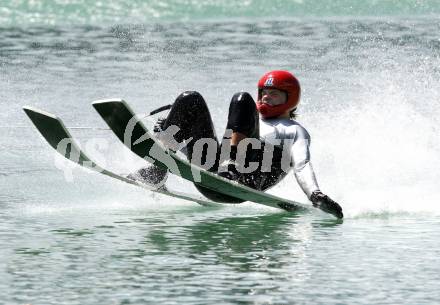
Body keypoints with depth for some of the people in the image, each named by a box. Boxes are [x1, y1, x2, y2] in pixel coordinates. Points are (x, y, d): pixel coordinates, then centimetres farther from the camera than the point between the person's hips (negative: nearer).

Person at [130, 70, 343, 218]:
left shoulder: (295, 132, 23)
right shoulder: (253, 121, 41)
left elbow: (302, 166, 4)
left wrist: (315, 195, -18)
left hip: (242, 180, -6)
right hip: (208, 176, 6)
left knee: (242, 100, -17)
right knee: (190, 100, -2)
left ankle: (233, 164, -39)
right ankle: (158, 171, -15)